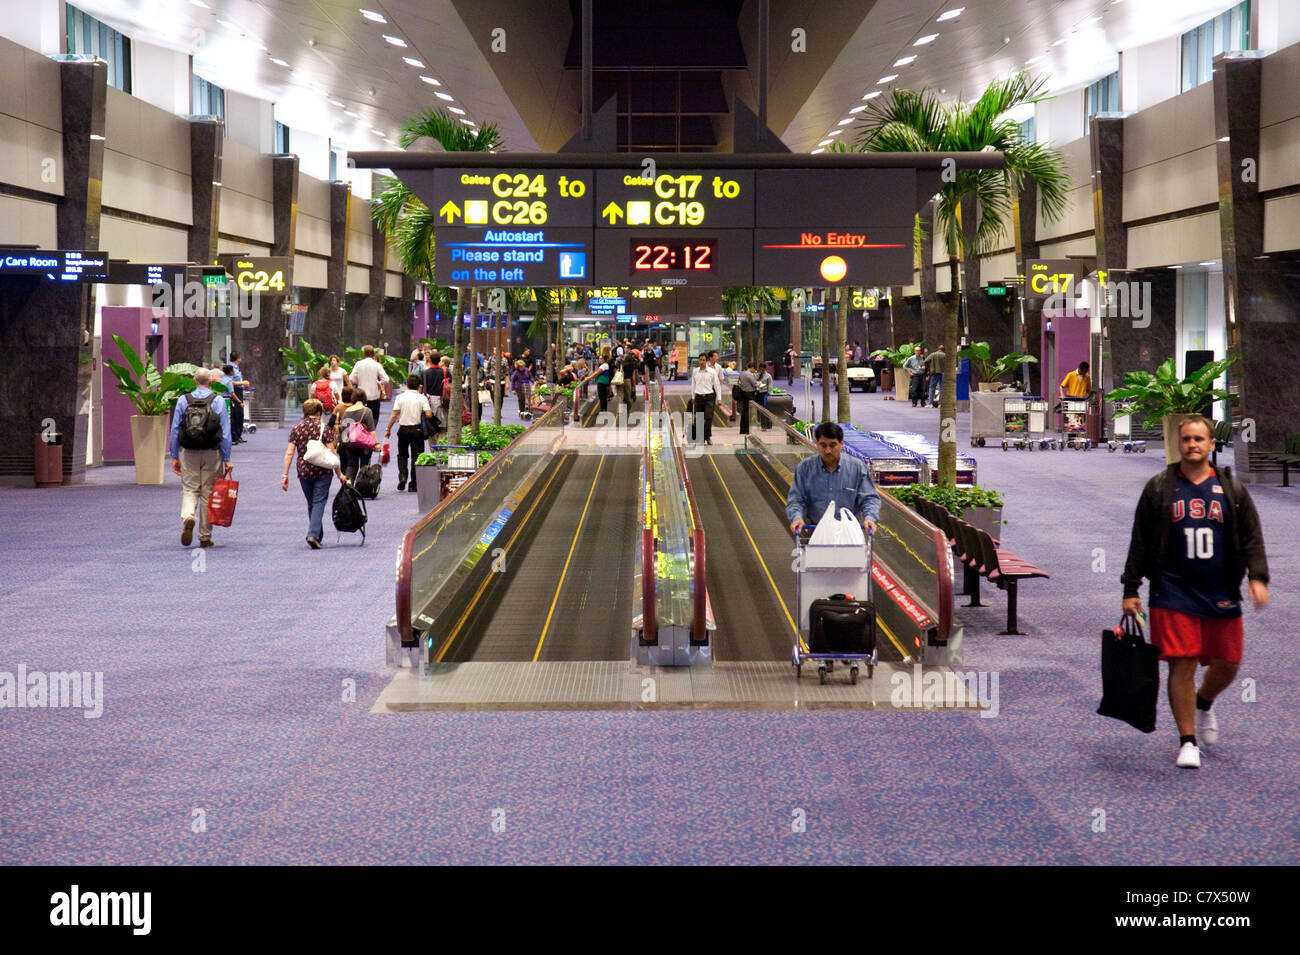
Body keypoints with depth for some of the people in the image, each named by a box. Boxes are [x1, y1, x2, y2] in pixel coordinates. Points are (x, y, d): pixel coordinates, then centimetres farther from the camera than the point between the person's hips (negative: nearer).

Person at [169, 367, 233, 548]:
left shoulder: (183, 400, 2)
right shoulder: (218, 401, -1)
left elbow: (175, 430, 3)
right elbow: (225, 433, -2)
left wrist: (174, 456, 9)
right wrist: (226, 459, 2)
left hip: (188, 452, 0)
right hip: (212, 453, 0)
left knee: (189, 489, 7)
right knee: (208, 493, 7)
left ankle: (188, 517, -24)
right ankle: (205, 536, 12)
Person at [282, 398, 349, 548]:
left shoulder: (296, 429, 3)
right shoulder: (324, 428, -4)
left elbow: (289, 453, -1)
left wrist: (285, 475, 2)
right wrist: (339, 474, 0)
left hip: (303, 472, 3)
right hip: (323, 472, -3)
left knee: (311, 503, 17)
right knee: (319, 502, -1)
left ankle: (318, 536, 24)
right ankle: (313, 534, -18)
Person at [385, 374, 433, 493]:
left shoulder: (400, 397, -4)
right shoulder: (422, 398, -5)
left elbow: (394, 415, -6)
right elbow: (429, 415, -12)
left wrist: (388, 429, 3)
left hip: (403, 429, 1)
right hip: (417, 429, -1)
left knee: (402, 455, 18)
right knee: (416, 456, 6)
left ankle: (402, 476, -3)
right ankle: (413, 484, 6)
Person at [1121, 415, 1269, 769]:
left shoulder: (1231, 488, 9)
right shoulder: (1158, 488, 5)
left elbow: (1252, 537, 8)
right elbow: (1140, 542, 7)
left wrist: (1258, 577, -8)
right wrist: (1130, 590, 3)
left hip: (1222, 594, 2)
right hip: (1174, 592, -2)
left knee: (1226, 665, 5)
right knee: (1182, 664, -8)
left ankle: (1203, 704, 38)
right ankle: (1187, 741, 3)